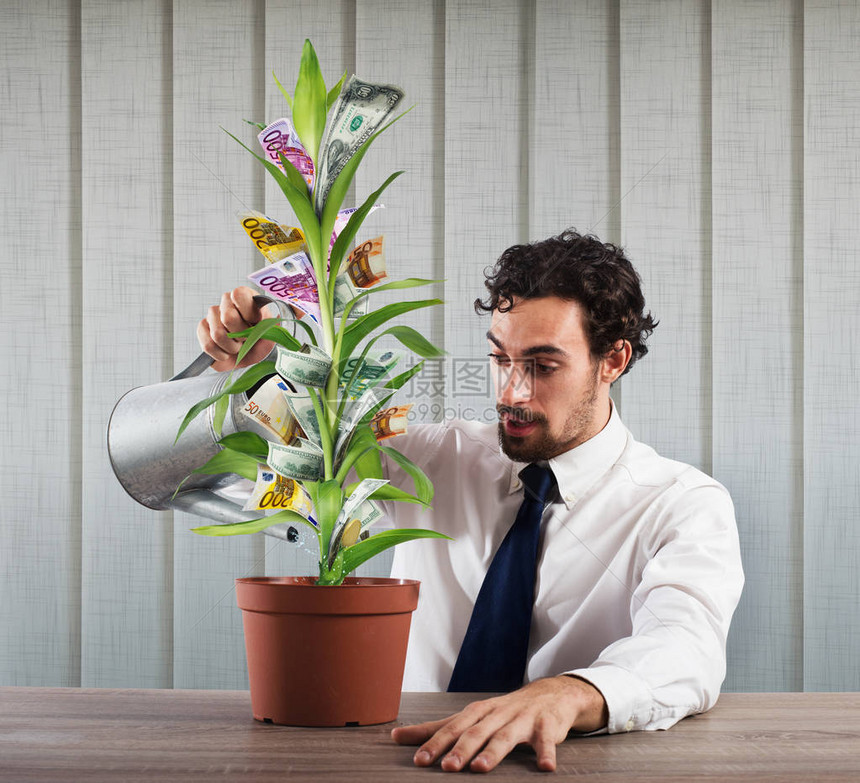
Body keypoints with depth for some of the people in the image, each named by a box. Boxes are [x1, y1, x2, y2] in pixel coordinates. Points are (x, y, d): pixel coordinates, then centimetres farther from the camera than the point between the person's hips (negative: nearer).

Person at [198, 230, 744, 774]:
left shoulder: (683, 505, -7)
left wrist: (564, 697, -48)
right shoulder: (442, 458, 8)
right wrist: (250, 365, -9)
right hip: (409, 751, 2)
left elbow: (686, 648, -26)